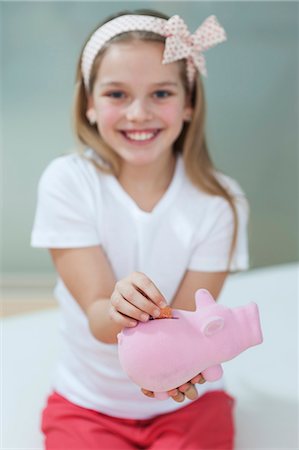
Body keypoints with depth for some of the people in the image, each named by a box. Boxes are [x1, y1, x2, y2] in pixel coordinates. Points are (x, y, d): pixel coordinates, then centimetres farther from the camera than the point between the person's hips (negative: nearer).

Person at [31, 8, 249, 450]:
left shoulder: (219, 202, -14)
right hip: (88, 401, 0)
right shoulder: (67, 182, -15)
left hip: (187, 401, 1)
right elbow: (97, 317, -18)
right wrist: (117, 311, -41)